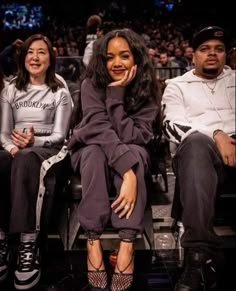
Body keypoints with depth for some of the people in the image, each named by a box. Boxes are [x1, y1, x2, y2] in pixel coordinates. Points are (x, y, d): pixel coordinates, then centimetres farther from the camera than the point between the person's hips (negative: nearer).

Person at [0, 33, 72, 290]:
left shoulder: (60, 92, 8)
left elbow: (59, 135, -1)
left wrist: (35, 142, -22)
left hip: (50, 151, -2)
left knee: (27, 162, -41)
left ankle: (29, 245, -42)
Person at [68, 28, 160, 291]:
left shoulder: (146, 90, -12)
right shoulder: (91, 84, -16)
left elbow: (132, 136, -24)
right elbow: (100, 129, -30)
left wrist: (116, 95, -30)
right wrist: (127, 170, -43)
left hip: (133, 155, 1)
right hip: (90, 153, 0)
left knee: (134, 151, -34)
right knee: (96, 151, -35)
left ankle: (127, 244, -39)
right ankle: (93, 241, -36)